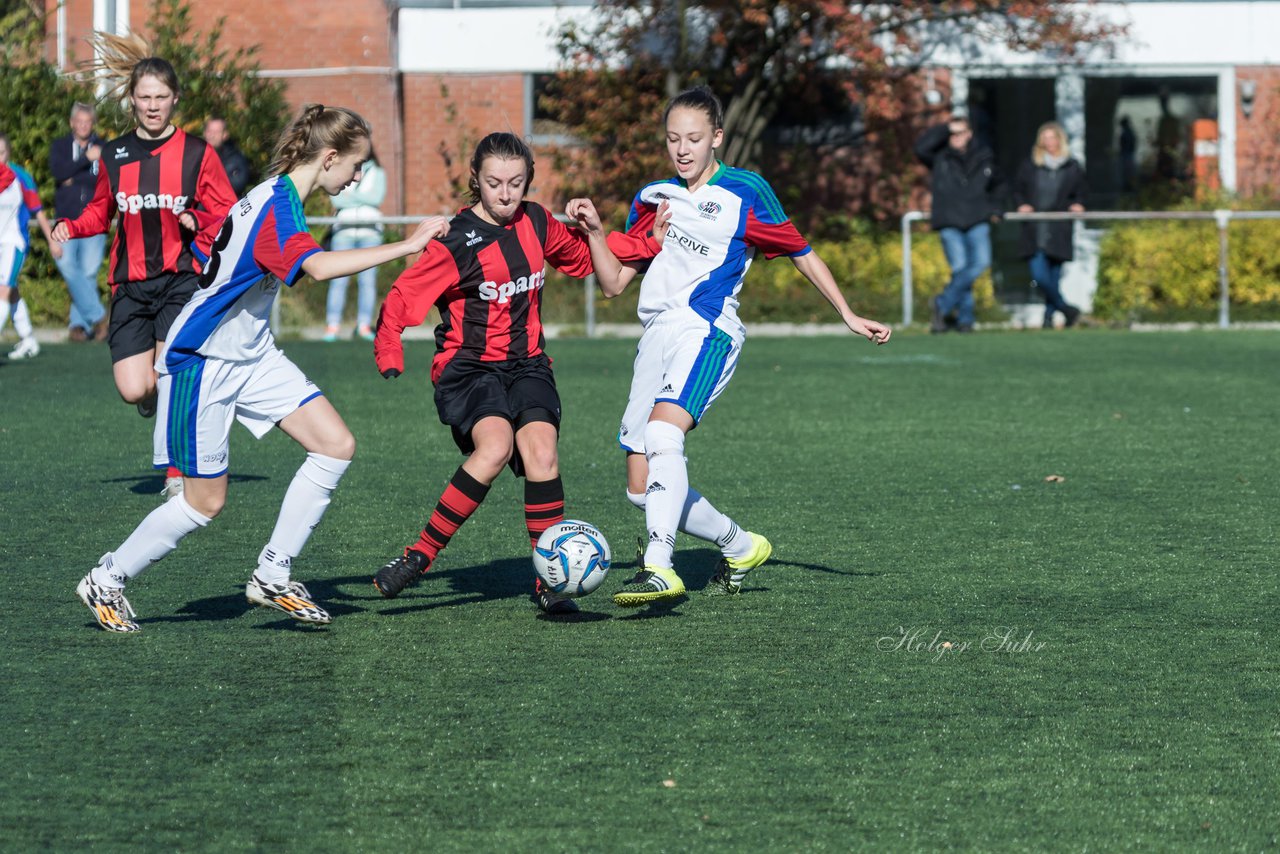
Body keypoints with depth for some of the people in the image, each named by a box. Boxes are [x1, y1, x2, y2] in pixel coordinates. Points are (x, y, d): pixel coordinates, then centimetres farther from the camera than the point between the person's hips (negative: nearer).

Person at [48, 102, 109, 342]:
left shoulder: (104, 148, 8)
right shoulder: (60, 146, 11)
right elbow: (57, 171, -7)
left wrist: (74, 179, -7)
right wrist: (86, 159, -13)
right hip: (66, 220, 1)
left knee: (89, 272, -5)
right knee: (67, 266, -17)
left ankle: (79, 323, 4)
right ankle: (96, 315, -12)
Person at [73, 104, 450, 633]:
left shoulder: (279, 197, 5)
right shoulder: (276, 205, -26)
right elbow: (319, 267, -45)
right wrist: (406, 247, -45)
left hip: (253, 356, 10)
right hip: (202, 364, -10)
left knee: (336, 445, -4)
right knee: (205, 501, -1)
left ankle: (272, 577, 2)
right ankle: (106, 581, 18)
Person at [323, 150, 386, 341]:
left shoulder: (377, 173, 14)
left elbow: (377, 197, -3)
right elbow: (336, 199, -1)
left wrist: (350, 195, -5)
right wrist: (364, 199, -6)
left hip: (369, 230, 1)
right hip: (345, 229, -1)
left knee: (368, 279, -6)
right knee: (338, 279, -10)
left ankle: (364, 325, -2)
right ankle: (332, 325, -11)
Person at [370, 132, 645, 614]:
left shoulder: (535, 223, 7)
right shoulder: (458, 245, -10)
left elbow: (609, 280, 20)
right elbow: (398, 302, -8)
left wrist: (593, 231, 3)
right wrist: (391, 365, -21)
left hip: (526, 364, 4)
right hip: (468, 364, -4)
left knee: (541, 451, -24)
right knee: (496, 447, -33)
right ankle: (420, 556, -22)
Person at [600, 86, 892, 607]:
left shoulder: (745, 192, 3)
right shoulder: (654, 198, 17)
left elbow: (801, 252, 13)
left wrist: (849, 317, 15)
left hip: (706, 330, -6)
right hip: (656, 334, 6)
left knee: (663, 430, -34)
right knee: (641, 491, 2)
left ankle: (659, 567, -43)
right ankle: (740, 547, 24)